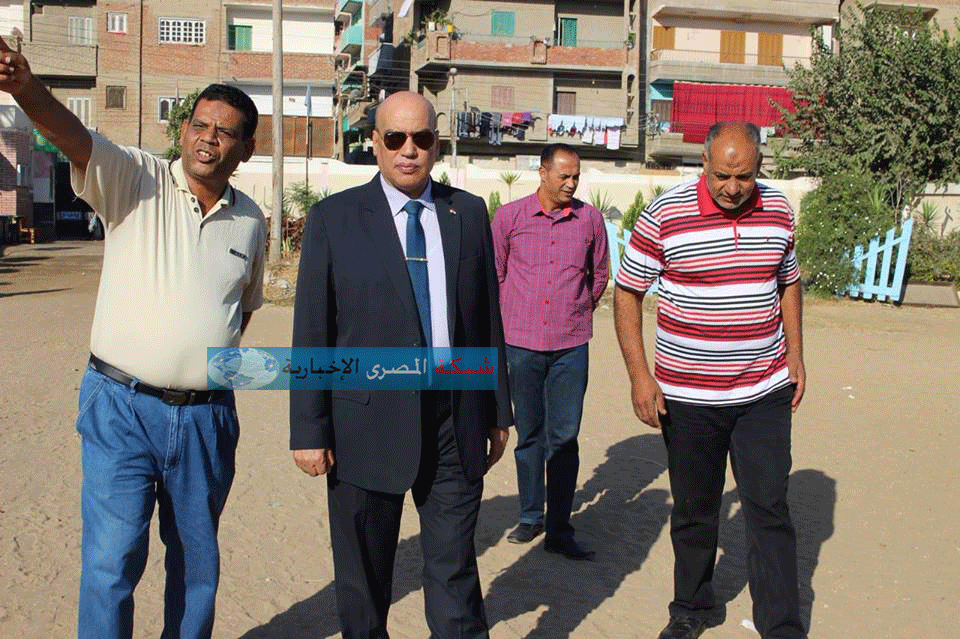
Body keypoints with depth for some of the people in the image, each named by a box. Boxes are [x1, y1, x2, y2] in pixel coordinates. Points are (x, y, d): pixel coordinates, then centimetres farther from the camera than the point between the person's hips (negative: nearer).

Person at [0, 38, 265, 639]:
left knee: (197, 561, 16)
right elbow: (75, 138, -25)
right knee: (111, 561, -5)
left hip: (208, 415, 4)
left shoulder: (250, 221, 7)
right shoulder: (135, 180, -5)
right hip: (123, 408, -3)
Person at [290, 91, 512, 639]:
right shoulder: (335, 218, -1)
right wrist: (310, 430, -6)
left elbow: (489, 317, 9)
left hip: (455, 419, 2)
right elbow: (311, 332, -3)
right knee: (363, 578, 13)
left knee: (455, 572, 9)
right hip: (368, 421, -1)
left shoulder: (469, 213, 7)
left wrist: (499, 411, 9)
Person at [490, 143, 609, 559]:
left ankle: (560, 532, 8)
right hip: (521, 343, 0)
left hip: (570, 346, 0)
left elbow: (600, 274, 17)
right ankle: (530, 516, 26)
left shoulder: (589, 219, 2)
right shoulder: (509, 217, -1)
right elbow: (494, 274, 10)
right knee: (529, 434, 11)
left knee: (564, 438, 0)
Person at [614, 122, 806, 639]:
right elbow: (627, 292, -4)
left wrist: (795, 355, 10)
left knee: (769, 509, 2)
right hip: (687, 396, -2)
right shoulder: (664, 215, -11)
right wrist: (639, 375, -9)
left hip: (765, 392, 2)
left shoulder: (777, 209, 1)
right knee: (694, 510, 12)